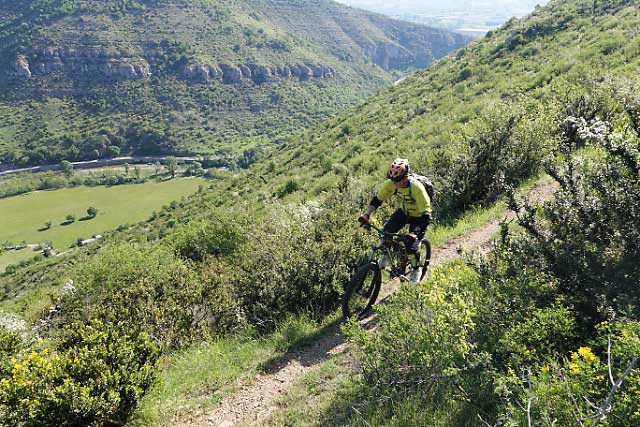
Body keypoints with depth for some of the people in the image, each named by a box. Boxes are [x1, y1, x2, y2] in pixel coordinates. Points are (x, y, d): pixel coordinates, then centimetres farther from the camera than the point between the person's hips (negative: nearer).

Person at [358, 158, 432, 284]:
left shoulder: (416, 187, -37)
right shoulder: (391, 184, -23)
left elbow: (426, 216, -38)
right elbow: (378, 199, -11)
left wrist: (415, 233, -48)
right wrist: (367, 214, -25)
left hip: (418, 216, -5)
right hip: (404, 211, 5)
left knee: (411, 247, -13)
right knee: (387, 230, -18)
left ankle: (417, 269, 17)